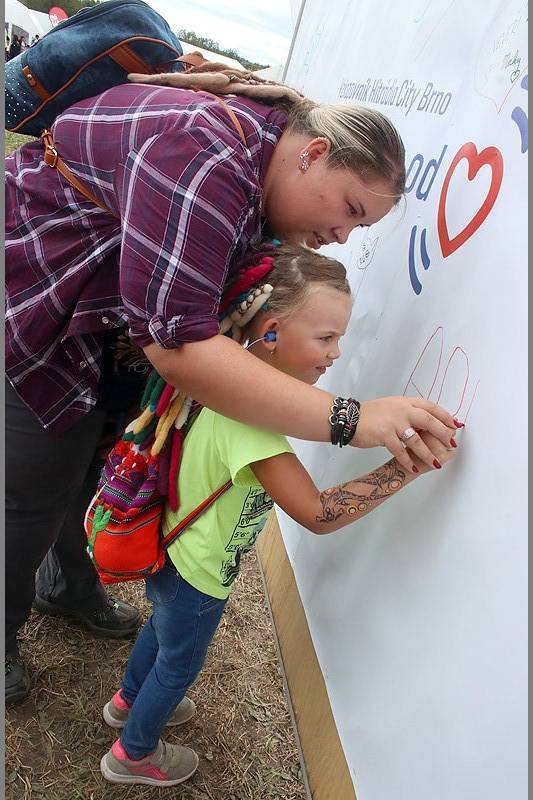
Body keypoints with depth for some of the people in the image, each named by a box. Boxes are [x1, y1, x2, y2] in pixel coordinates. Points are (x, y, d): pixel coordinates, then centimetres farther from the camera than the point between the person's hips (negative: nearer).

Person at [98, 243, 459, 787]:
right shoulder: (250, 415, -39)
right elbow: (317, 514, -39)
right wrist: (414, 461, -38)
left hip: (167, 549, 8)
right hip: (198, 574, -8)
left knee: (163, 628, 34)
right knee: (179, 665, 20)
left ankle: (129, 700, 62)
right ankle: (133, 754, 48)